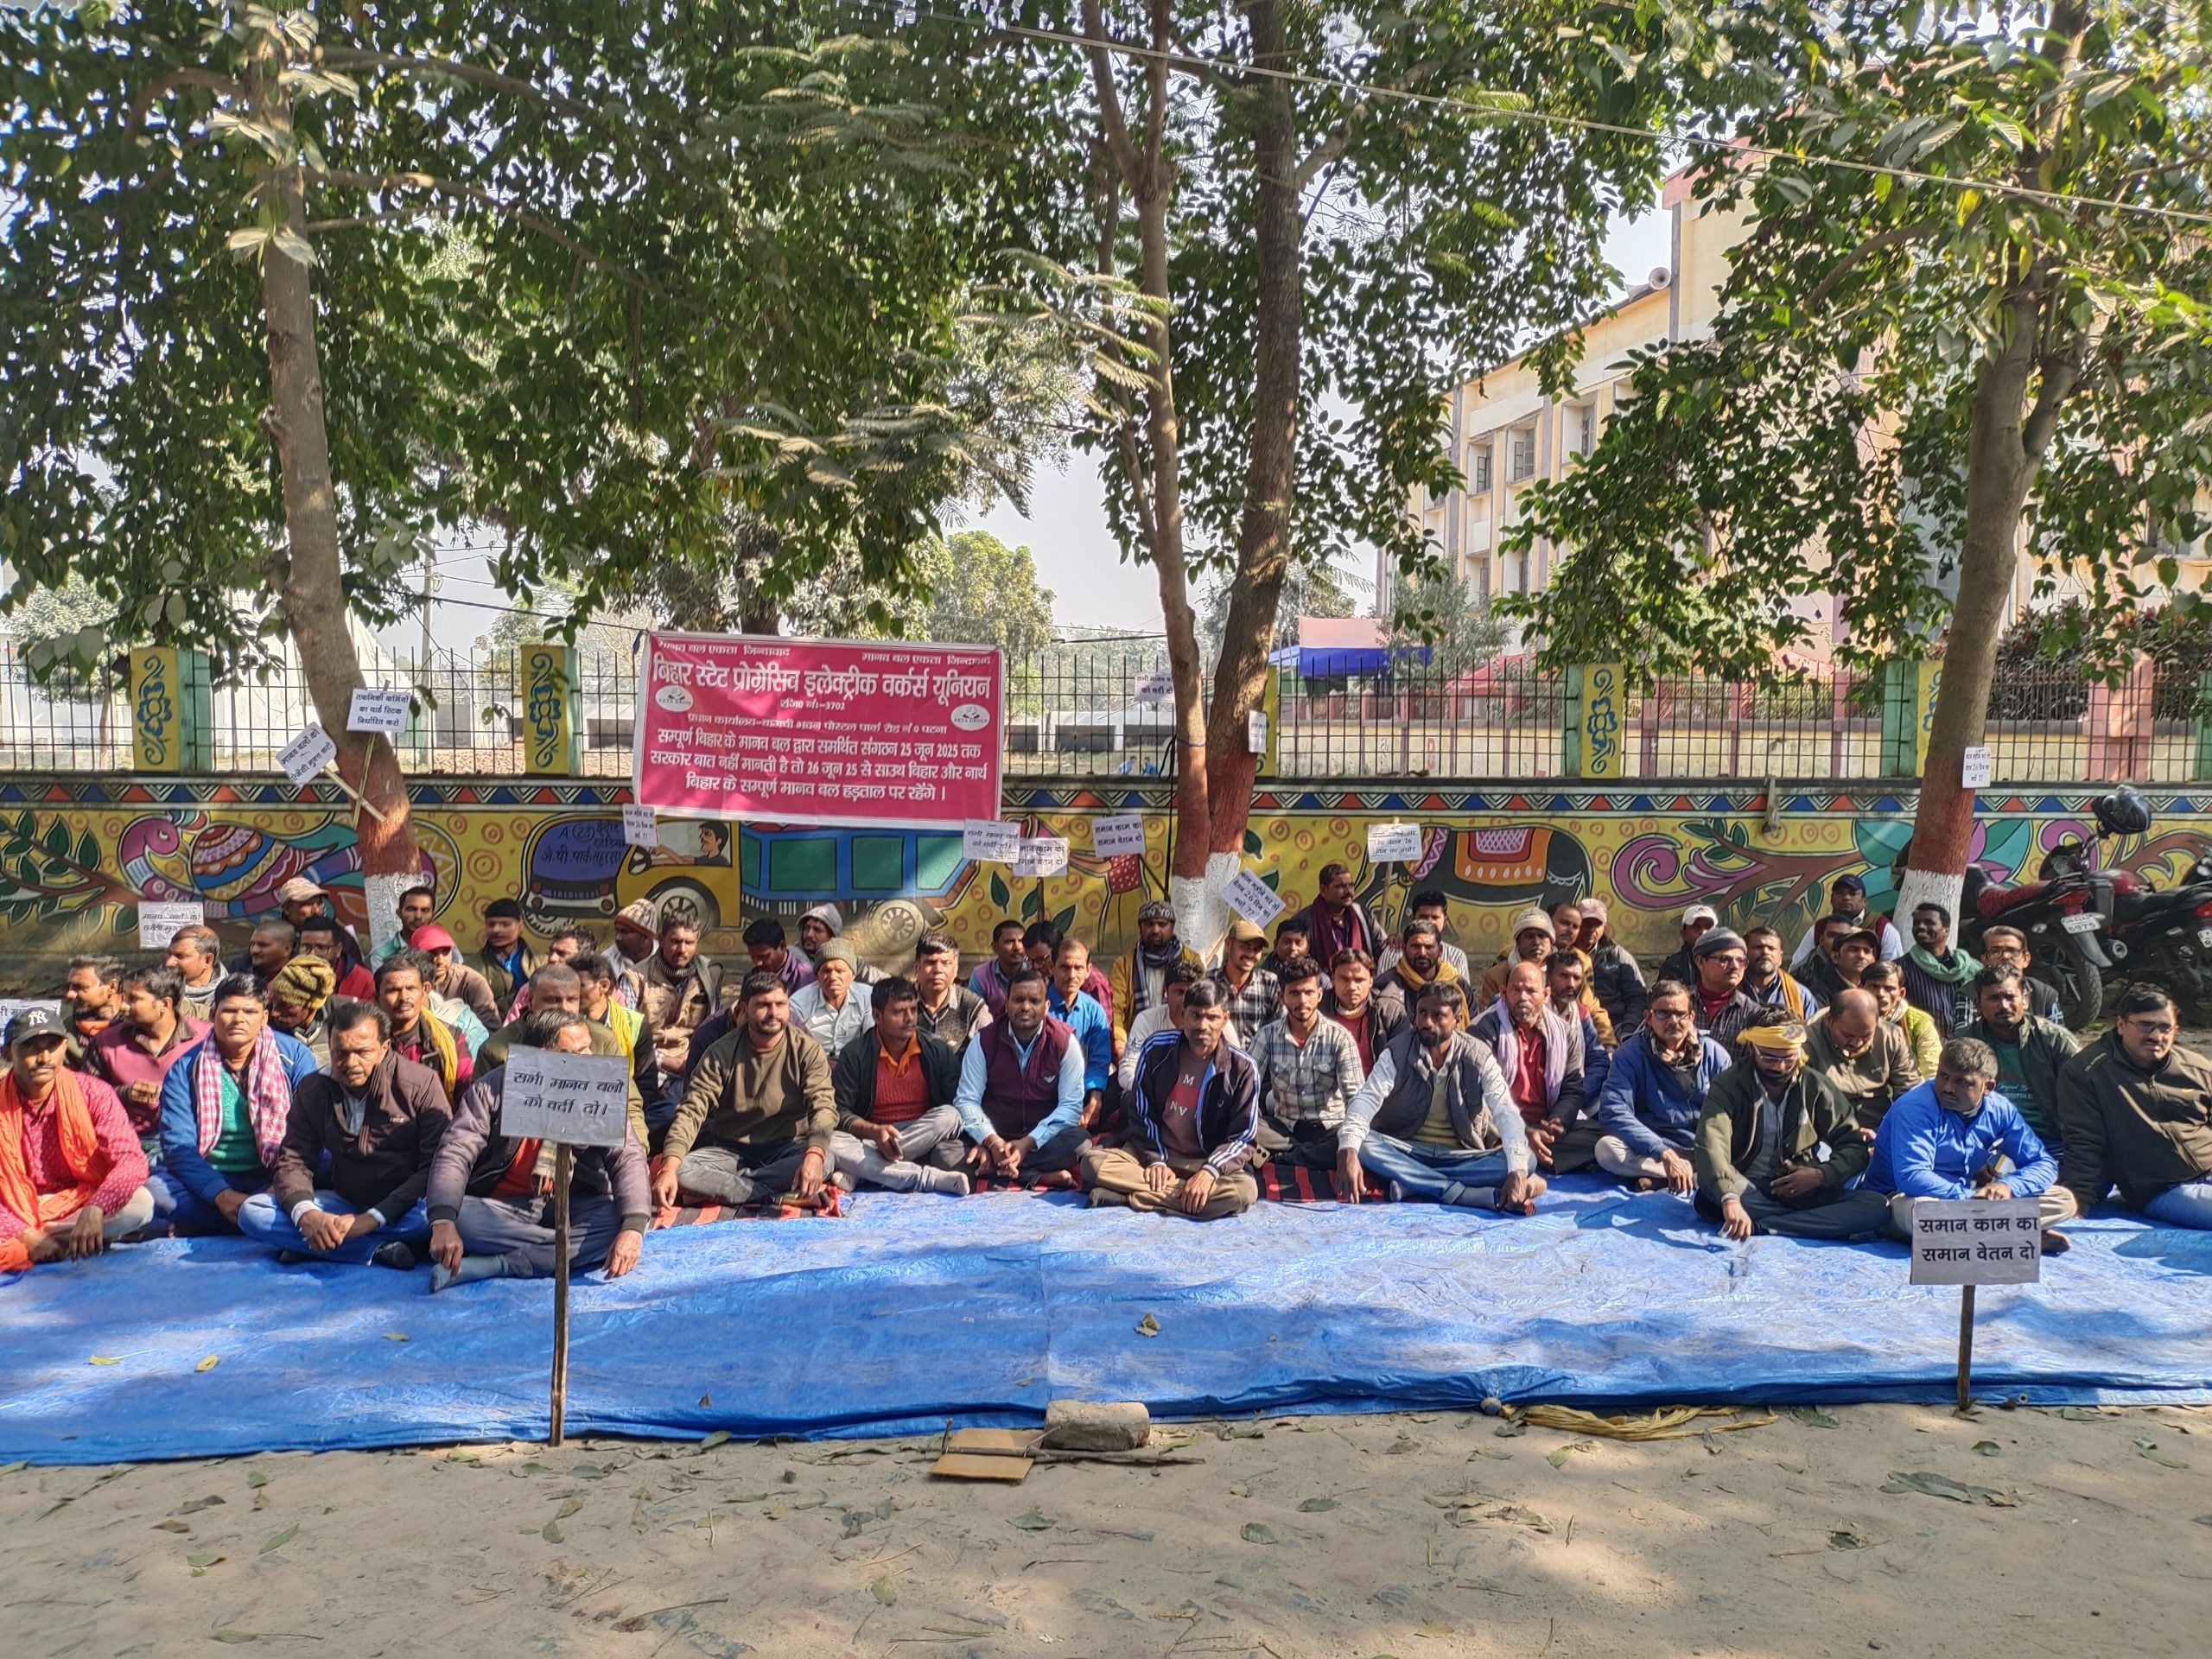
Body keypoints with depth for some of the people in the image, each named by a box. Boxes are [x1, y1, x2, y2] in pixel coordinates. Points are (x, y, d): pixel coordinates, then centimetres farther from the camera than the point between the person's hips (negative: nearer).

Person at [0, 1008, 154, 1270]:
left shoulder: (92, 1093, -10)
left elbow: (132, 1160, -21)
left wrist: (95, 1210, -39)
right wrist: (25, 1236, -28)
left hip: (80, 1204, 2)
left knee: (140, 1204, -30)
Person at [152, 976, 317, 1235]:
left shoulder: (294, 1056, 0)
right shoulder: (185, 1069, 2)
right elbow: (178, 1146, -7)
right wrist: (222, 1194, -22)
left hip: (273, 1177, -1)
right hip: (209, 1180, 1)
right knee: (153, 1190, -29)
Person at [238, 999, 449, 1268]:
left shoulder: (421, 1084, -10)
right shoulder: (312, 1091, 2)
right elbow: (292, 1160, -1)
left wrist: (373, 1218, -24)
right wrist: (306, 1214, -24)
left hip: (405, 1207, -4)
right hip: (344, 1203, 4)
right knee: (252, 1212, -16)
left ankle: (307, 1244, -23)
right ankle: (379, 1249, -25)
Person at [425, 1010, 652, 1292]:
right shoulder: (492, 1089, -8)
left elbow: (627, 1157, -15)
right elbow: (455, 1154, -16)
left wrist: (633, 1227, -33)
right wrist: (443, 1223, -35)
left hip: (572, 1208, 1)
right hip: (500, 1209, 0)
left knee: (620, 1221, -28)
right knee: (446, 1212, -30)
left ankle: (496, 1265, -26)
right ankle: (570, 1248, -22)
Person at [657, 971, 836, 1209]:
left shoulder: (807, 1050, -7)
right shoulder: (721, 1053, -6)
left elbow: (824, 1107, -20)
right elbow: (691, 1112, -13)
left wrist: (814, 1154, -41)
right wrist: (668, 1168, -30)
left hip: (786, 1149, -1)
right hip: (730, 1150, 1)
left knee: (823, 1162, -33)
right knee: (682, 1171, -27)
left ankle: (717, 1186, -22)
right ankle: (779, 1194, -25)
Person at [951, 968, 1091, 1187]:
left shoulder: (1065, 1042, -6)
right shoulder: (984, 1040, -4)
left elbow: (1071, 1105, -10)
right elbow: (966, 1100, -8)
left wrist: (1029, 1143, -23)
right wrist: (992, 1141, -26)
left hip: (1043, 1138, -1)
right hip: (995, 1135, 1)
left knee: (1078, 1141, -30)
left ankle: (993, 1164, -27)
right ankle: (1042, 1176, -25)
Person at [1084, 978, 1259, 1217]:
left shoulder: (1242, 1068, -7)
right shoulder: (1157, 1049, -3)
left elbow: (1243, 1135, -6)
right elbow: (1141, 1114, 3)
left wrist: (1210, 1171, -22)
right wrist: (1156, 1160, -12)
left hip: (1208, 1161, -1)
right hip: (1155, 1152, 1)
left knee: (1245, 1191, -35)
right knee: (1094, 1161, -24)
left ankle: (1130, 1196, -28)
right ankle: (1180, 1195, -27)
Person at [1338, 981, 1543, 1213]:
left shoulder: (1478, 1058, -6)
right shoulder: (1397, 1053, -8)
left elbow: (1506, 1114, -16)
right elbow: (1367, 1099, -21)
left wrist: (1518, 1172, -34)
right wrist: (1348, 1151, -42)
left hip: (1462, 1157, 1)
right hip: (1408, 1153, 0)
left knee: (1528, 1160, -24)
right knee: (1363, 1144, -32)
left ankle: (1412, 1184, -31)